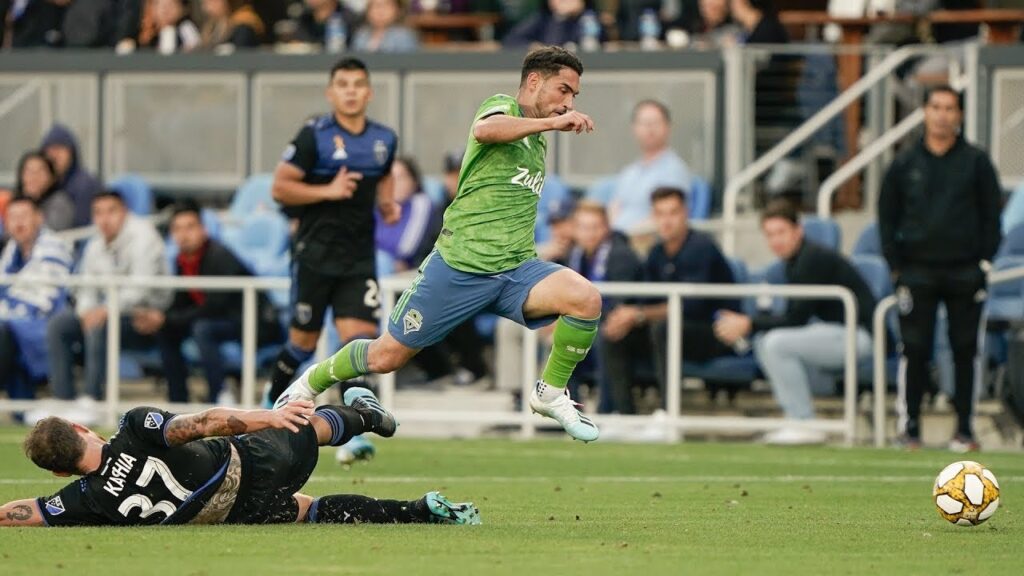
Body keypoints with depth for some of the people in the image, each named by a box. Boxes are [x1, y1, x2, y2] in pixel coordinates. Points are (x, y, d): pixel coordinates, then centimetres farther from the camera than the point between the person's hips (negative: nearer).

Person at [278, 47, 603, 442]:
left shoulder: (536, 138, 18)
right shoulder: (501, 107, -6)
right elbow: (484, 129, -33)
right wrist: (549, 122, -38)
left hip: (516, 269, 6)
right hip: (459, 264, -6)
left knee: (586, 300, -22)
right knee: (387, 357, 3)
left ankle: (550, 395, -3)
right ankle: (313, 381, 32)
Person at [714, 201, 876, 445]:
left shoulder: (813, 259, -17)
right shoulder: (794, 261, 12)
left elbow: (796, 319, -19)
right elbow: (794, 317, 12)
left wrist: (749, 325, -15)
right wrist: (745, 326, 0)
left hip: (859, 334, -10)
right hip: (836, 331, 10)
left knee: (777, 343, -22)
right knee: (764, 342, 8)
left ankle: (804, 424, -16)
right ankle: (798, 418, 7)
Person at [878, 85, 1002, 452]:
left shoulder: (976, 163, 5)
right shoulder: (905, 165, 7)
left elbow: (991, 215, 8)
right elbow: (887, 216, 11)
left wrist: (984, 261, -1)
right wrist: (896, 265, 3)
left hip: (965, 272, 0)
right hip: (918, 271, 0)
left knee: (965, 350, 1)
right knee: (914, 350, -2)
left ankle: (965, 429, 7)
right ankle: (910, 427, 4)